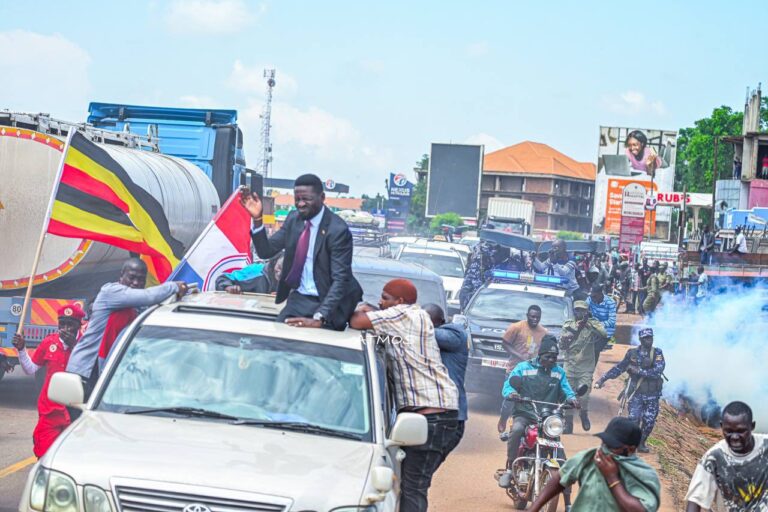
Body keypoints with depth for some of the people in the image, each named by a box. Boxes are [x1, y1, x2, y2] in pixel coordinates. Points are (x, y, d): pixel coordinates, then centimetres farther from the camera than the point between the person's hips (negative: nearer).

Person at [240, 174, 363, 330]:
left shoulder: (337, 229, -18)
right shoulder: (293, 219, 2)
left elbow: (340, 279, -22)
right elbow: (266, 251, 2)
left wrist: (319, 318, -33)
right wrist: (257, 219, -15)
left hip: (327, 302, -5)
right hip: (298, 299, 5)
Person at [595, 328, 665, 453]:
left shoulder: (657, 353, -3)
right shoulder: (632, 354, 2)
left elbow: (657, 371, -16)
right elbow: (618, 368, 8)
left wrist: (639, 371, -19)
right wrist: (603, 379, 4)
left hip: (652, 394, 0)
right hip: (636, 393, 0)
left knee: (649, 421, 2)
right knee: (634, 419, -11)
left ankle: (641, 443, 22)